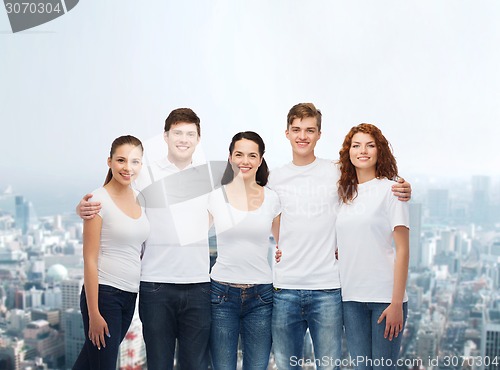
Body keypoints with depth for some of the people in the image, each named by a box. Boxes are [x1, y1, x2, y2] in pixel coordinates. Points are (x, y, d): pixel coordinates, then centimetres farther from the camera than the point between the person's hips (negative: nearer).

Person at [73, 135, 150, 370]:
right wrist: (94, 313, -15)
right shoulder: (99, 199, -11)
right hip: (103, 292, -6)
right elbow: (90, 259, -13)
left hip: (130, 295, 6)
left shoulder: (139, 198, 8)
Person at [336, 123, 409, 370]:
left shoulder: (390, 189, -2)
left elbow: (403, 250, -6)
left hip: (385, 296, -4)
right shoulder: (345, 193, 12)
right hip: (351, 296, 4)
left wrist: (397, 303, -12)